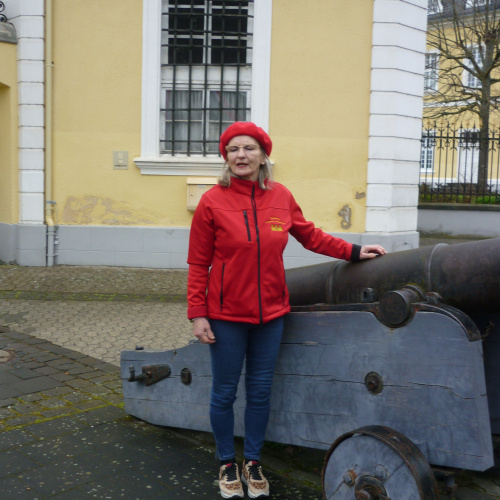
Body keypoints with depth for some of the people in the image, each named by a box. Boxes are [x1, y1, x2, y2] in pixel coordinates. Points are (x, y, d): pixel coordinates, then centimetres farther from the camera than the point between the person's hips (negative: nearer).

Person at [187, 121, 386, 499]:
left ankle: (253, 463, 32)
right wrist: (197, 314, -9)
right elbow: (198, 264, -6)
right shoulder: (212, 202, -9)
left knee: (260, 392, 13)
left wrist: (353, 252, 11)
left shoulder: (281, 196, 0)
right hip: (227, 315, -3)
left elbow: (310, 236, 13)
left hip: (270, 313, 3)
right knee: (225, 393, 9)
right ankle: (228, 464, 30)